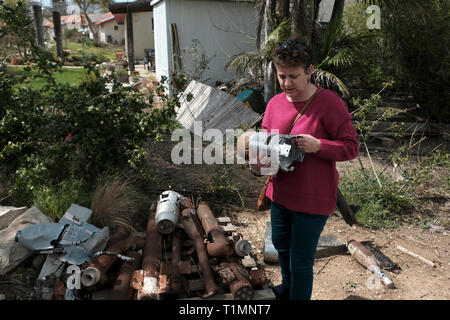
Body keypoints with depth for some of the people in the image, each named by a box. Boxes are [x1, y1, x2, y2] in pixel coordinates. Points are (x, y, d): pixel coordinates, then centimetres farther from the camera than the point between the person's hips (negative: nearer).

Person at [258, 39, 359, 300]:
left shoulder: (330, 103, -16)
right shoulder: (275, 103, 2)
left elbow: (351, 147, -14)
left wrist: (317, 146, -30)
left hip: (313, 199, -7)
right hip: (280, 193, 7)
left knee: (301, 264, 4)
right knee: (281, 245, 29)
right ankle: (287, 287, 57)